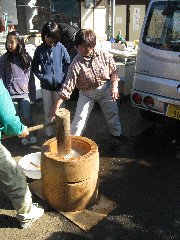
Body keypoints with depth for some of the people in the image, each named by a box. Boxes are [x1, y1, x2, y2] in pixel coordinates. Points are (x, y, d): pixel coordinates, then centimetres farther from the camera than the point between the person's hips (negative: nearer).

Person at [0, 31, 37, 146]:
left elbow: (30, 74, 8)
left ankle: (32, 133, 22)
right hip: (11, 93, 0)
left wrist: (28, 85, -4)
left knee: (27, 116, -2)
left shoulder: (26, 57, 0)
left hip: (24, 92, 0)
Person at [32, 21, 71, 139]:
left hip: (59, 84, -1)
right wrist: (41, 76, -6)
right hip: (46, 85, 1)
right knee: (48, 112, 9)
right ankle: (49, 134, 23)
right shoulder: (40, 49, -2)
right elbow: (34, 66, 7)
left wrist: (63, 75, -4)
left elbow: (68, 63, 5)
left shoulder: (61, 48, -4)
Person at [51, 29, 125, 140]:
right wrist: (57, 105, -34)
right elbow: (68, 85, -28)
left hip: (105, 89, 3)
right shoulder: (76, 64, -25)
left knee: (112, 112, 17)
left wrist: (114, 86, -19)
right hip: (86, 93, -2)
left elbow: (114, 71, -3)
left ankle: (117, 133, 42)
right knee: (80, 118, -8)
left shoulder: (105, 55, -18)